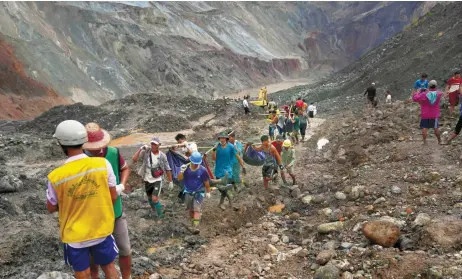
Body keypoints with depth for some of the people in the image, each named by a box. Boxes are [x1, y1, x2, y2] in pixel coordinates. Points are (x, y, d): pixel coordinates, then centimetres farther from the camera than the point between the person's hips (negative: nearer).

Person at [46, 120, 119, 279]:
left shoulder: (56, 176, -20)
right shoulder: (103, 164, -17)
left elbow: (51, 208, -3)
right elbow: (113, 197, -6)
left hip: (74, 235, -1)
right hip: (101, 230, 1)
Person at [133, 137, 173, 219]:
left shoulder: (162, 156, -11)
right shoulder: (146, 152, -10)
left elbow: (167, 169, -2)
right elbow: (134, 159, -19)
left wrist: (170, 181, 1)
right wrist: (140, 149, -25)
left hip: (157, 180, -3)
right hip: (147, 180, 3)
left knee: (154, 198, -16)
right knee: (150, 199, 18)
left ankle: (160, 215, 6)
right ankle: (155, 211, 45)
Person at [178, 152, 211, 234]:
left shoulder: (203, 170, -15)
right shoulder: (186, 168, -11)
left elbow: (206, 182, -3)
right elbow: (179, 179, -15)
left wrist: (208, 192, 7)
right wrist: (182, 171, -33)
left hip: (199, 193, -3)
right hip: (188, 192, 3)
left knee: (197, 210, -14)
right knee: (191, 210, 15)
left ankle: (195, 227, -19)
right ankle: (193, 224, 36)